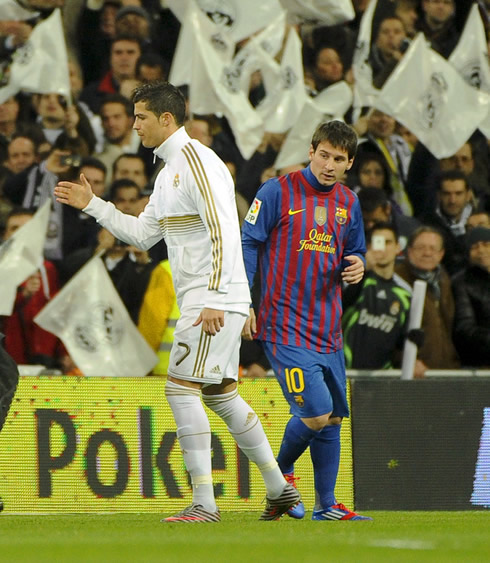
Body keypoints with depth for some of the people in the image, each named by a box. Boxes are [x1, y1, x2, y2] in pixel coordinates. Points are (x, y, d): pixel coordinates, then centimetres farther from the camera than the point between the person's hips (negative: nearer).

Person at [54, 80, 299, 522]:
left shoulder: (197, 161, -13)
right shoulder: (169, 170, 19)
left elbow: (224, 232, -21)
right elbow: (142, 234, 25)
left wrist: (215, 299, -26)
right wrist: (91, 204, 21)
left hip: (216, 298, -10)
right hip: (199, 300, 10)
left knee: (181, 387, -13)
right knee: (220, 394, 13)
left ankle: (204, 503, -14)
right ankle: (280, 490, 20)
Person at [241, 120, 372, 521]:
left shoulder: (349, 203, 12)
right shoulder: (278, 192, -6)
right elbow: (248, 244, -3)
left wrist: (357, 267, -1)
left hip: (328, 329, 6)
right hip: (285, 326, -6)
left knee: (333, 417, 7)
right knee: (316, 412, -15)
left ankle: (326, 504, 19)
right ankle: (281, 473, 12)